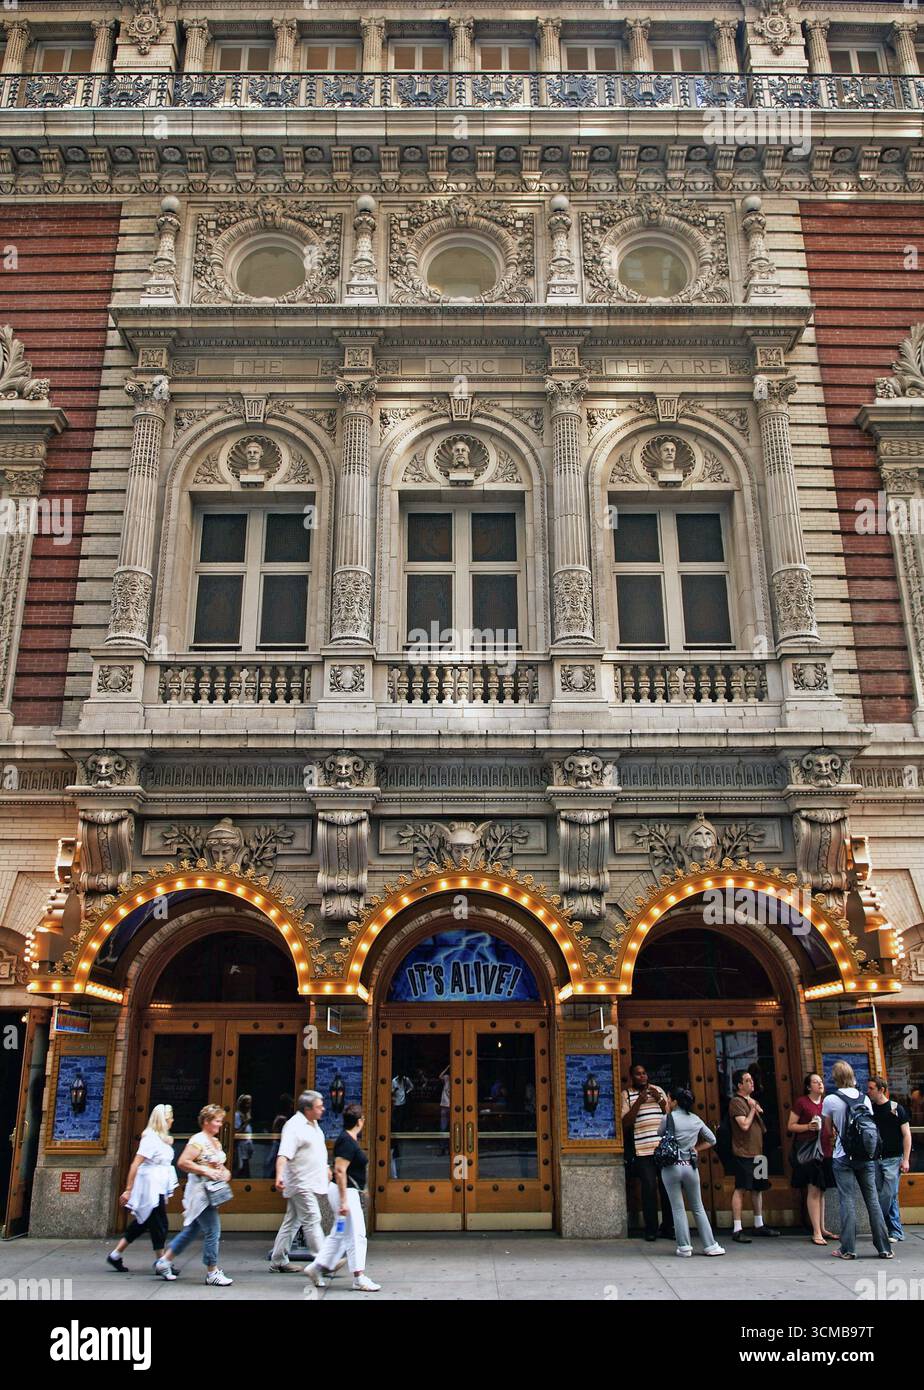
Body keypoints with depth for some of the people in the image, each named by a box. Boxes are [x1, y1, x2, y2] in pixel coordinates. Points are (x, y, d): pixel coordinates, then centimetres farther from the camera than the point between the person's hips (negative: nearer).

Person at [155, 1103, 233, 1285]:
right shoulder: (198, 1140, -13)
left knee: (192, 1230, 15)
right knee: (212, 1231, -7)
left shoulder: (215, 1142, 15)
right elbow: (182, 1162, -21)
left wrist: (224, 1171, 5)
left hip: (211, 1192, 9)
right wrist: (206, 1171, -24)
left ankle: (165, 1261, 26)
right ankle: (212, 1272, 3)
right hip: (200, 1192, -9)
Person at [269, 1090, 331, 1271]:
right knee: (312, 1220, -8)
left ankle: (278, 1261, 20)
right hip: (301, 1183, -9)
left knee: (292, 1222, 13)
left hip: (310, 1183, 9)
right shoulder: (294, 1126, -19)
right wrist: (279, 1175, -44)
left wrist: (325, 1167, 33)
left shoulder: (313, 1123, 12)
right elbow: (283, 1154, -30)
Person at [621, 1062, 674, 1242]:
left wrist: (660, 1100, -2)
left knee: (668, 1186, 3)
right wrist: (639, 1102, -11)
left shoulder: (658, 1090, 16)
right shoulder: (626, 1095, 6)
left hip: (664, 1147, 3)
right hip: (643, 1149, -3)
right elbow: (625, 1123, -3)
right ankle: (651, 1229, 5)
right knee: (649, 1187, -6)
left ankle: (668, 1228, 14)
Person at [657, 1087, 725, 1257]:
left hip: (671, 1167, -4)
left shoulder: (668, 1118, -10)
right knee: (698, 1208, 12)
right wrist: (696, 1149, 13)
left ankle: (684, 1246, 5)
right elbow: (711, 1140, 13)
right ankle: (710, 1245, 11)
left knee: (678, 1208, 4)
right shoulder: (696, 1119, 5)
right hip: (690, 1166, 4)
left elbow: (660, 1133, 9)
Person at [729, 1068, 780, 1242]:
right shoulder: (736, 1102, -10)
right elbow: (744, 1125, -20)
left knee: (758, 1188, 14)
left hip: (757, 1152, 9)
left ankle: (759, 1225, 25)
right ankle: (737, 1230, -8)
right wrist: (752, 1109, -8)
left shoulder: (753, 1101, 18)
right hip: (744, 1153, -9)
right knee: (741, 1189, -9)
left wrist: (757, 1109, 7)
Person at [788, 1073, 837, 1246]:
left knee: (821, 1190, 12)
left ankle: (822, 1228, 19)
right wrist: (808, 1126, -17)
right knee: (813, 1191, -8)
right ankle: (816, 1233, -7)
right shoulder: (801, 1102, -4)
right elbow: (791, 1126, -4)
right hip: (807, 1149, -6)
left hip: (824, 1149, 7)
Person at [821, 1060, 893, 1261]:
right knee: (872, 1199, 8)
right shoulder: (865, 1098, 3)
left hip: (843, 1156, -3)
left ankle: (848, 1249, 1)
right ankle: (884, 1248, 11)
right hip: (866, 1155, 3)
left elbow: (829, 1130, 5)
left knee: (847, 1201, 0)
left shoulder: (831, 1100, -7)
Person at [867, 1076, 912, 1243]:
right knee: (890, 1197, 7)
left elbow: (906, 1135, -3)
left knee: (888, 1195, -9)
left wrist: (906, 1160, -7)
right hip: (875, 1158, 4)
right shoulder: (869, 1109, 7)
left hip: (893, 1159, -4)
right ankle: (896, 1231, 15)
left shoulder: (896, 1108, -4)